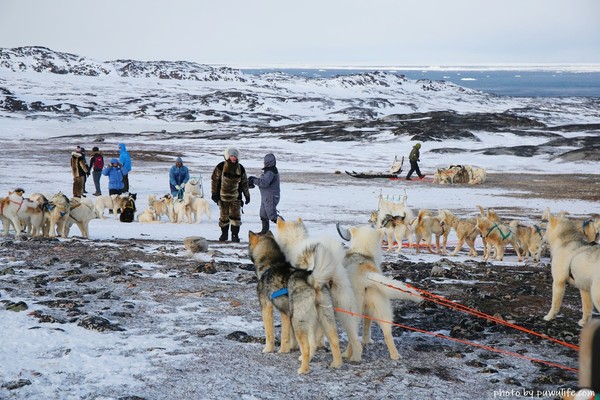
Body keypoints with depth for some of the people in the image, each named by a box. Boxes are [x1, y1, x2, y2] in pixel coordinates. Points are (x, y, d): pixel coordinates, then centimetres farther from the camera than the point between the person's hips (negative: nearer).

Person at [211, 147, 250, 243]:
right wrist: (214, 193, -5)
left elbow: (244, 183, 12)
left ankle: (235, 235, 0)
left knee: (235, 215, -7)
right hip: (223, 196, -1)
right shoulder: (220, 167, -6)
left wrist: (247, 195, 14)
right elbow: (214, 180, -2)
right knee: (223, 216, 7)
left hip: (235, 197, 1)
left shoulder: (240, 168, 3)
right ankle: (224, 233, 24)